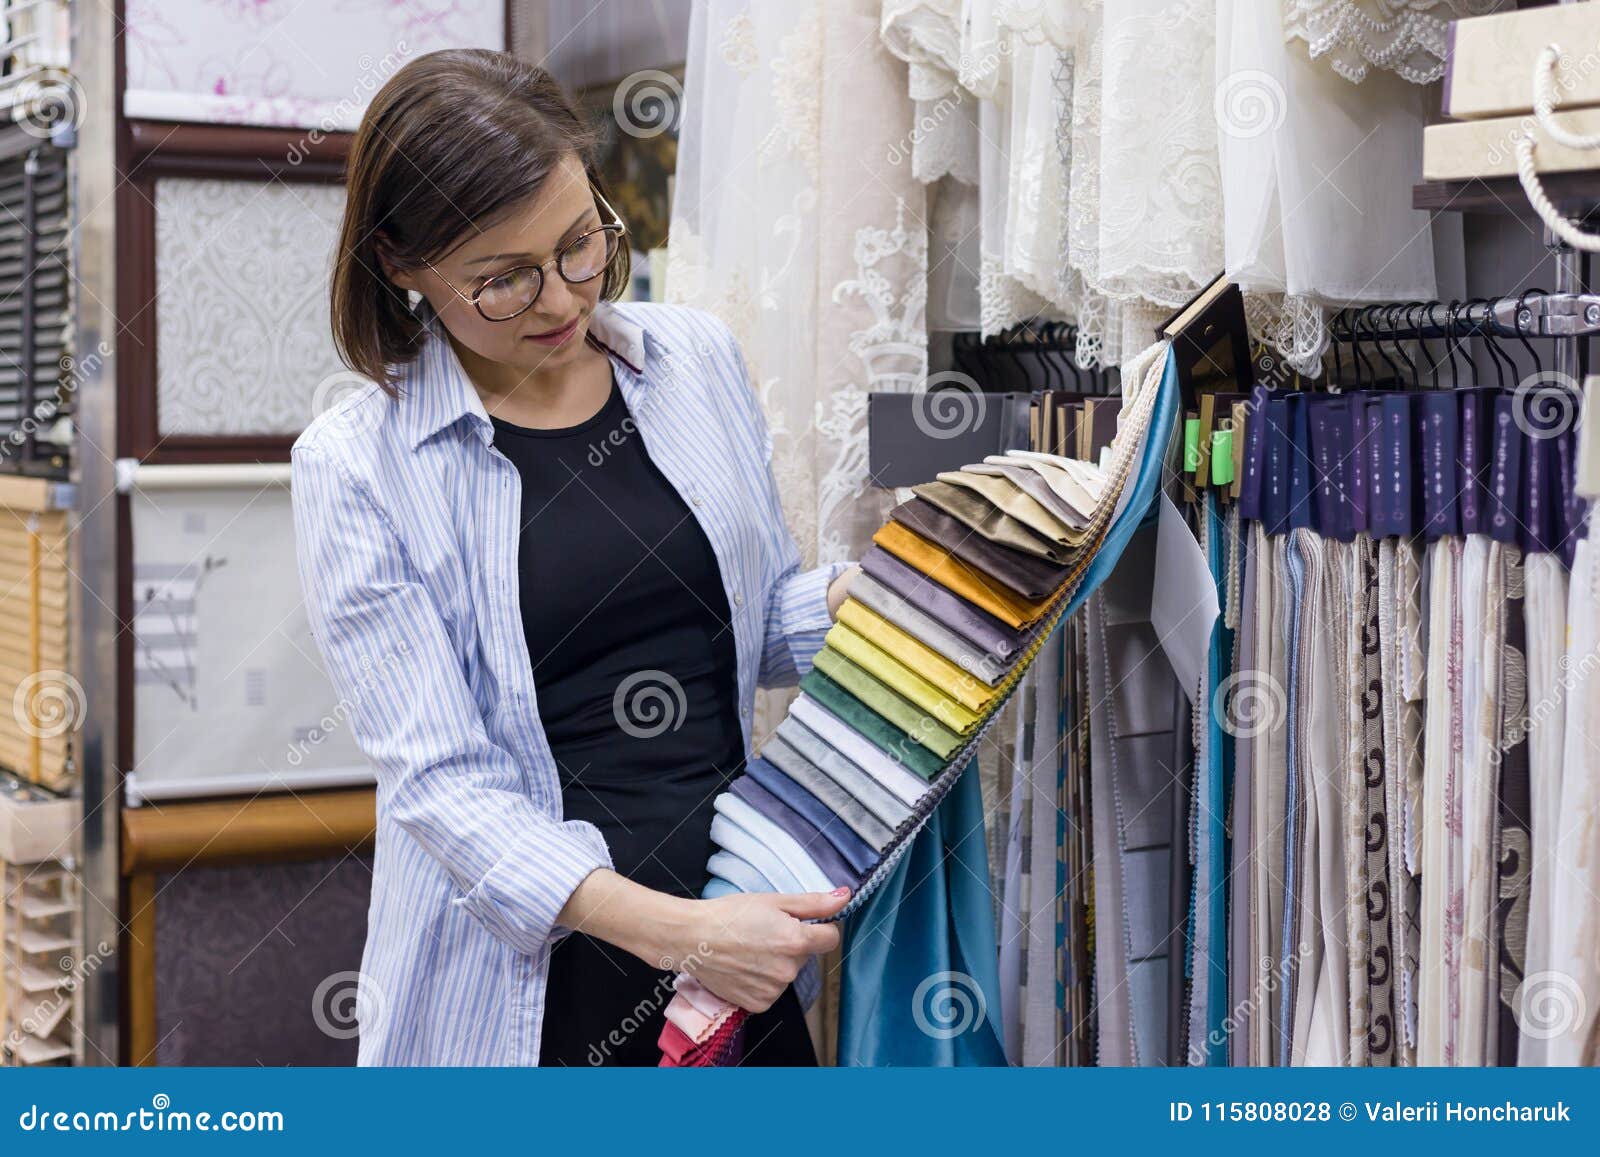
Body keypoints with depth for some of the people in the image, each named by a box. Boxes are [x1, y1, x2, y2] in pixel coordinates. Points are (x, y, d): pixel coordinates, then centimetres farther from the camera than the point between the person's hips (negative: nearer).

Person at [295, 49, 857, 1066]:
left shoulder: (697, 359, 2)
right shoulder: (356, 466, -11)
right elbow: (440, 782, -16)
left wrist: (862, 594, -8)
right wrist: (669, 929, -28)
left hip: (743, 930, 4)